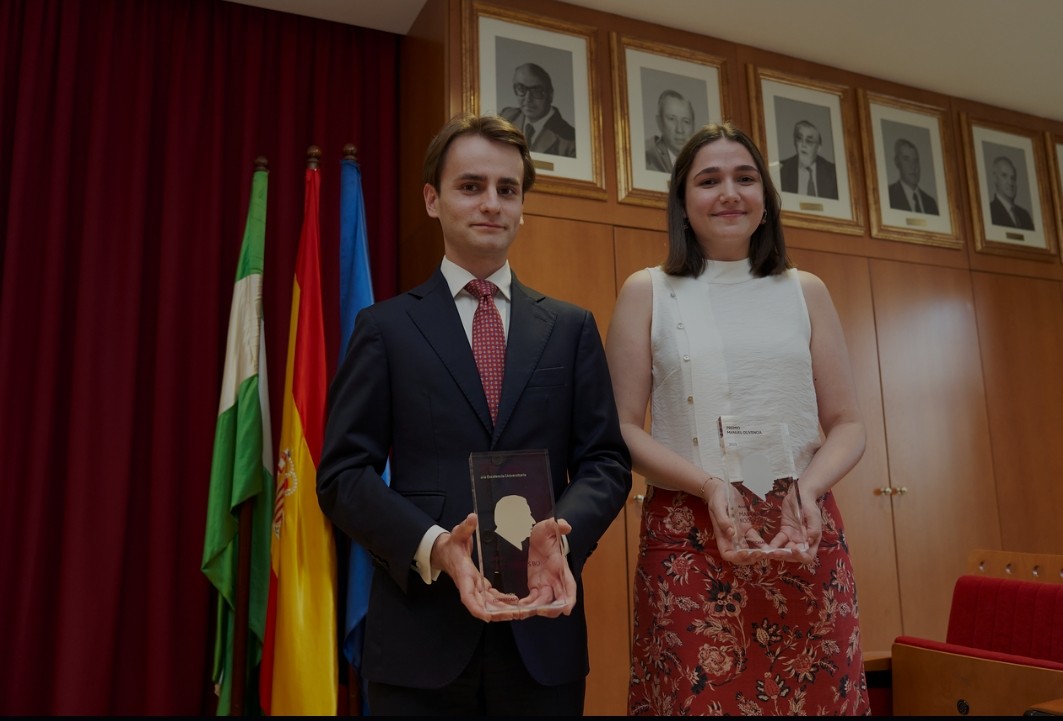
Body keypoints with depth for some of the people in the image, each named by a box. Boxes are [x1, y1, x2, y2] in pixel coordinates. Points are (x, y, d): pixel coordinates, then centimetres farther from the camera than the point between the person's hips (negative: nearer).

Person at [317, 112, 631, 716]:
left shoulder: (572, 328, 8)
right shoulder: (386, 327, 3)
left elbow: (607, 460, 4)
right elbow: (343, 473, -2)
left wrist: (560, 534, -16)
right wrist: (432, 547, -18)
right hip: (421, 633, -1)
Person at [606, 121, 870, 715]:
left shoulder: (806, 292, 10)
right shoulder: (647, 292, 3)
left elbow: (847, 425, 9)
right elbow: (621, 429, -1)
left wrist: (808, 488, -11)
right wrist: (710, 486, -15)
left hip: (804, 538, 2)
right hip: (686, 543, -2)